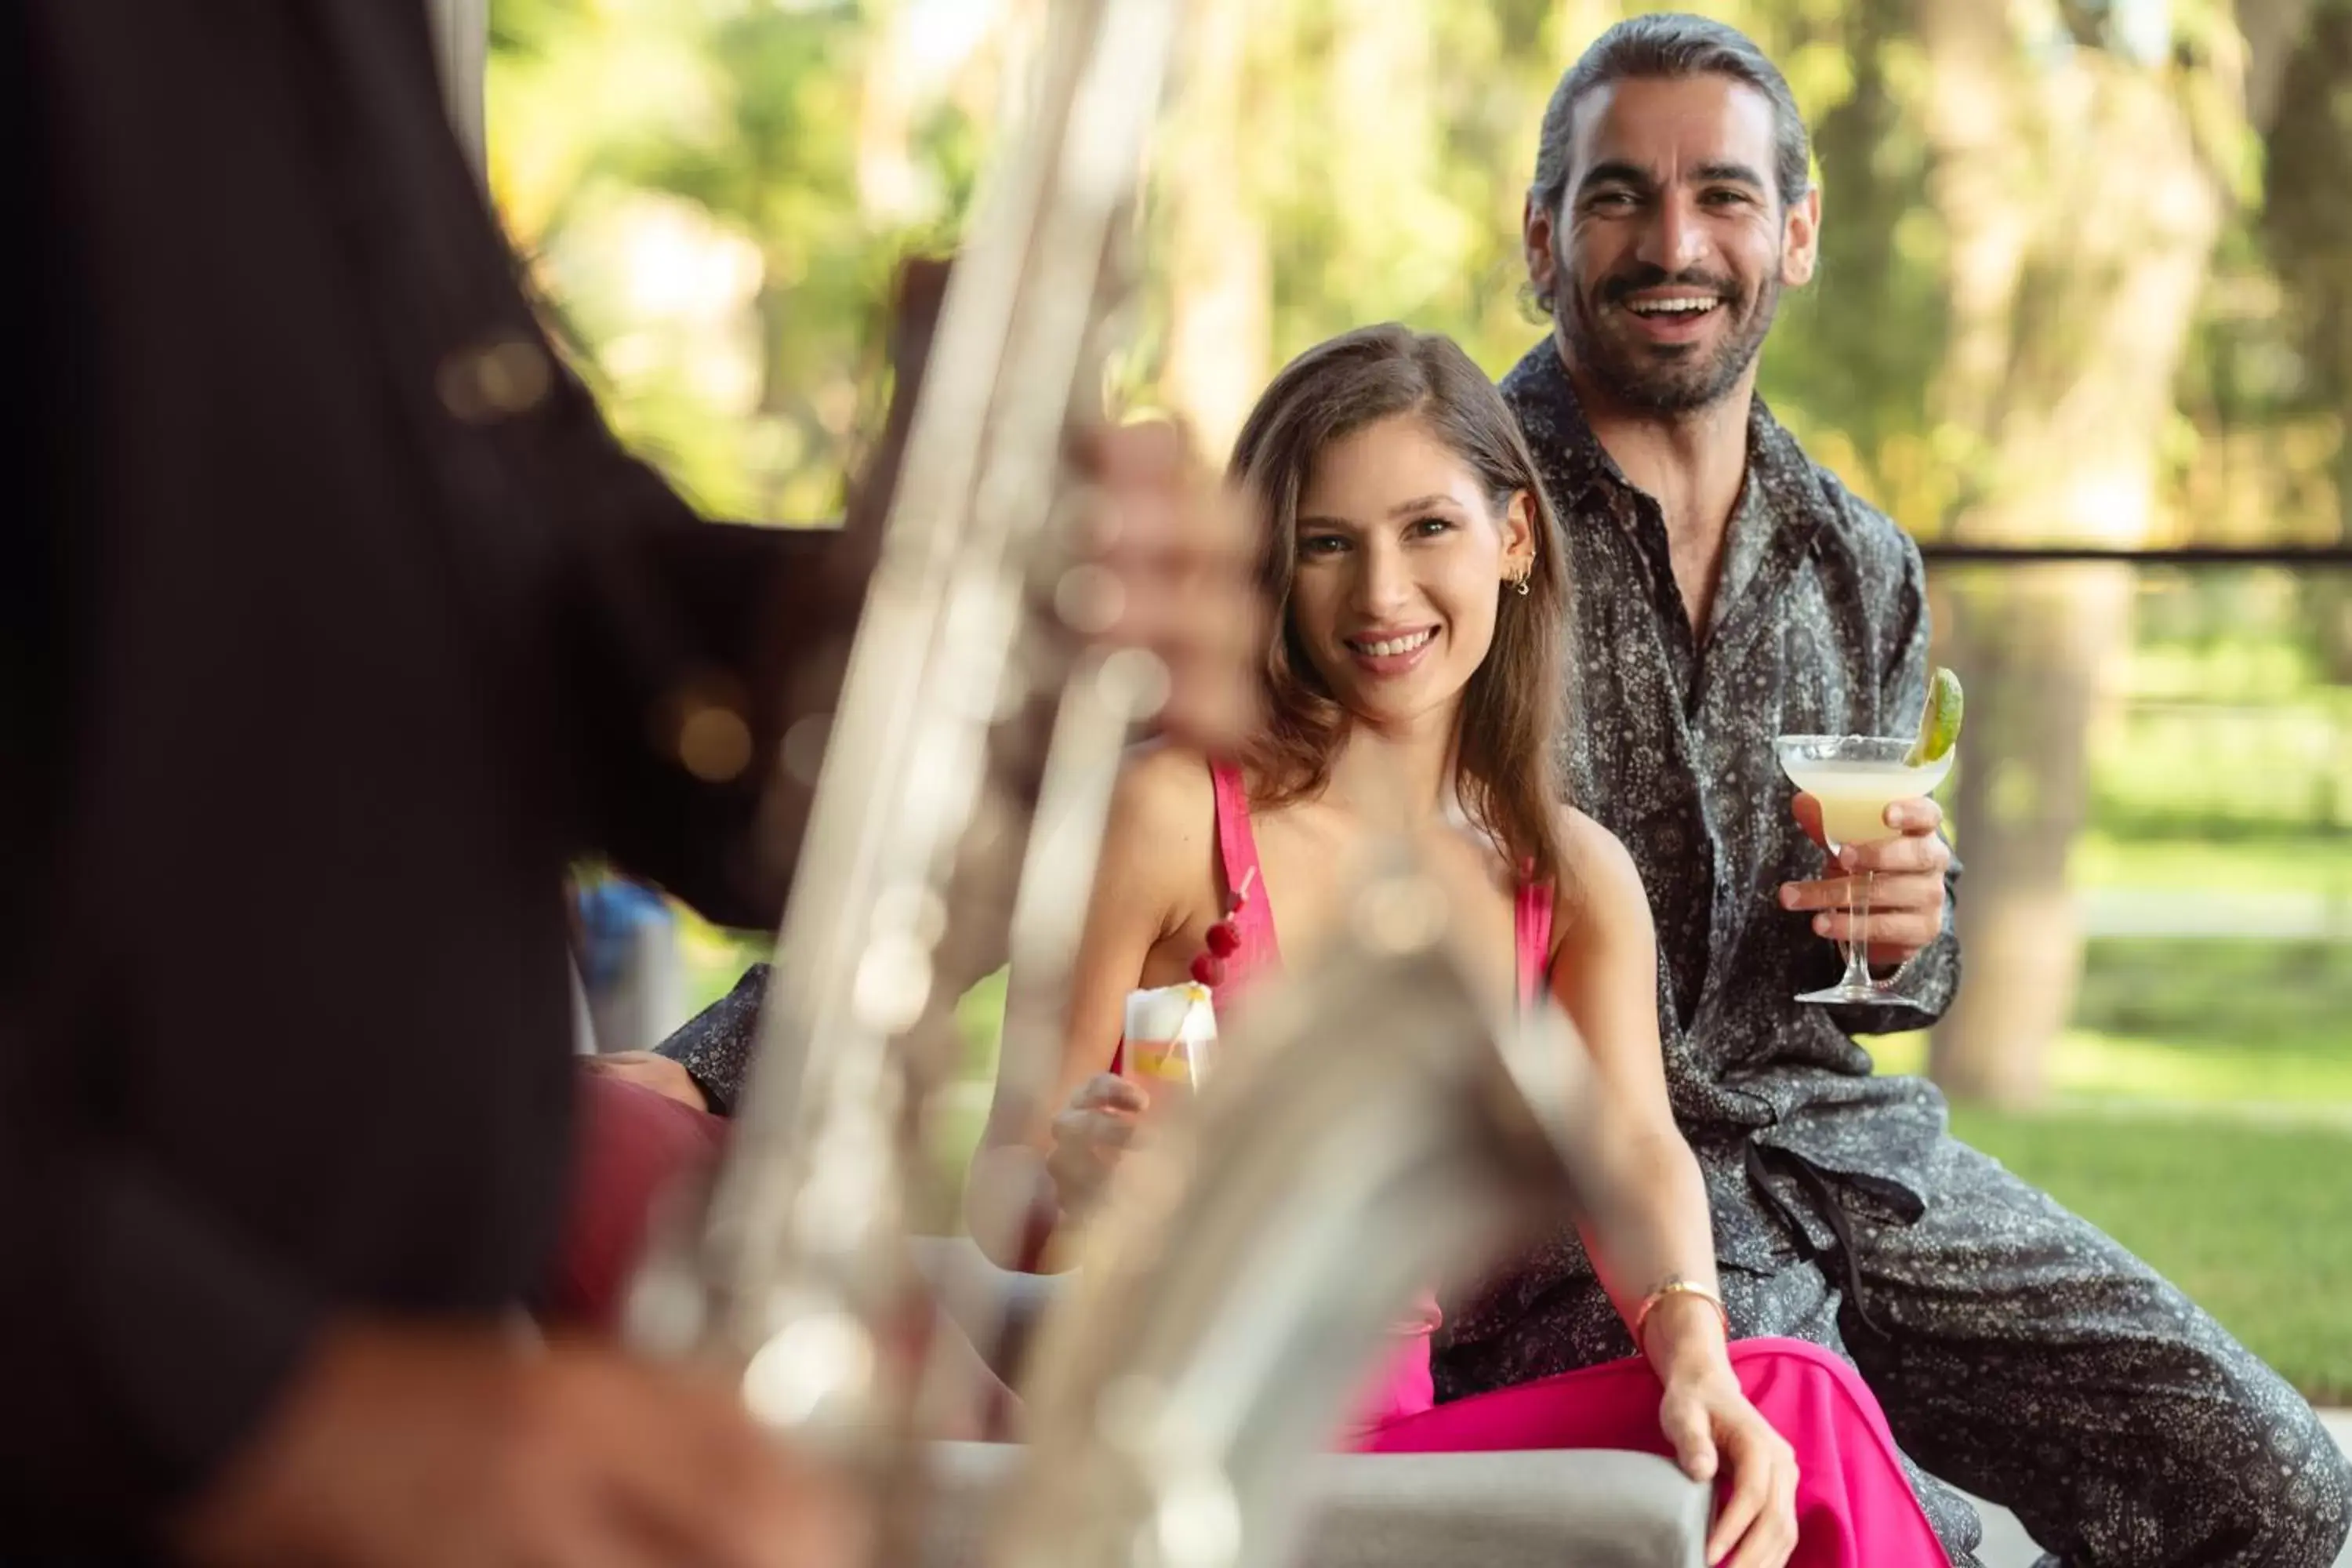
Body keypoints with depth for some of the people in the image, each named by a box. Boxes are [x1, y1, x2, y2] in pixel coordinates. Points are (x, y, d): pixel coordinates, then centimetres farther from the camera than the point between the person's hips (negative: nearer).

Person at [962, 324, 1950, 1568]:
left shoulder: (1575, 879, 13)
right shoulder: (1171, 813, -4)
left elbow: (1631, 1152, -3)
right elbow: (1002, 1197, -2)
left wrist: (1694, 1352, -25)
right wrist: (1075, 1183, -27)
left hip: (1385, 1446, 5)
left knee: (1791, 1400, -23)